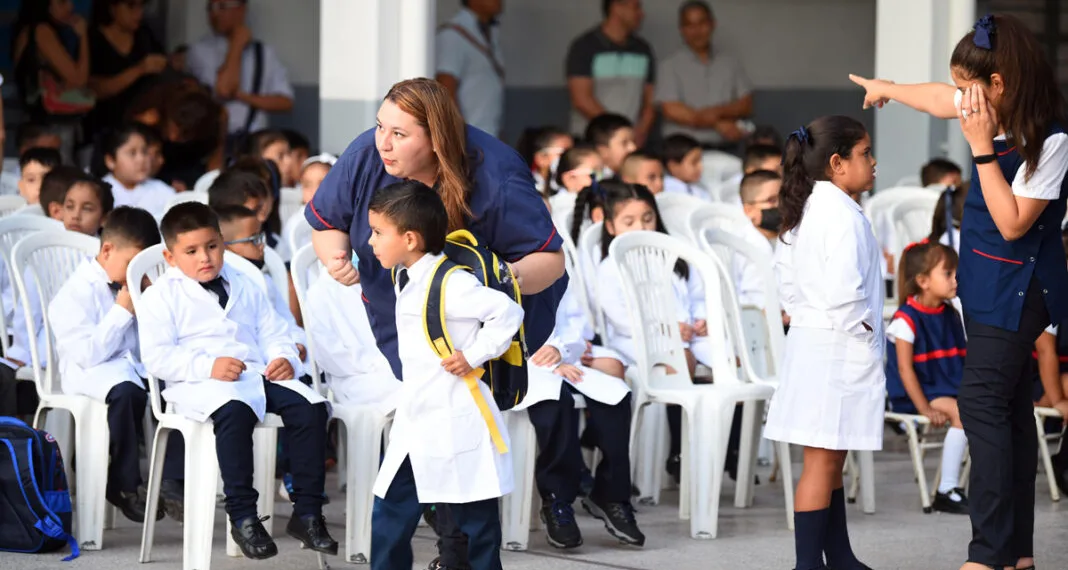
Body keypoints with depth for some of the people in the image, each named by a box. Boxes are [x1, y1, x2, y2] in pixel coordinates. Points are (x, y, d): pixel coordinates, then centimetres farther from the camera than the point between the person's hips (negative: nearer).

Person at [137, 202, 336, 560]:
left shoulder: (245, 288, 25)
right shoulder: (161, 296, 6)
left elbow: (272, 333, 22)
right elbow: (156, 356, -6)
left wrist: (285, 358, -3)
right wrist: (207, 366, -20)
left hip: (256, 374, 5)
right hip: (200, 384, -5)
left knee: (309, 406, -21)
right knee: (234, 410, -40)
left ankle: (307, 513, -16)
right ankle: (242, 517, -33)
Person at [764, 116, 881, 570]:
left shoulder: (806, 211, 11)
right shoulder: (844, 217, -19)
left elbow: (785, 271, 21)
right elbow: (843, 291, -28)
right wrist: (861, 333, -15)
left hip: (811, 341, 10)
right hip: (837, 350, -10)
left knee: (831, 460, 16)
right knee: (823, 460, -6)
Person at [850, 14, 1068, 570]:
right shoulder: (991, 112, 2)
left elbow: (1012, 223, -23)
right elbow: (938, 98, 23)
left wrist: (982, 148, -24)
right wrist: (886, 88, 40)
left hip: (1016, 288, -9)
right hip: (988, 282, 9)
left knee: (982, 402, -14)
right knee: (1009, 406, 10)